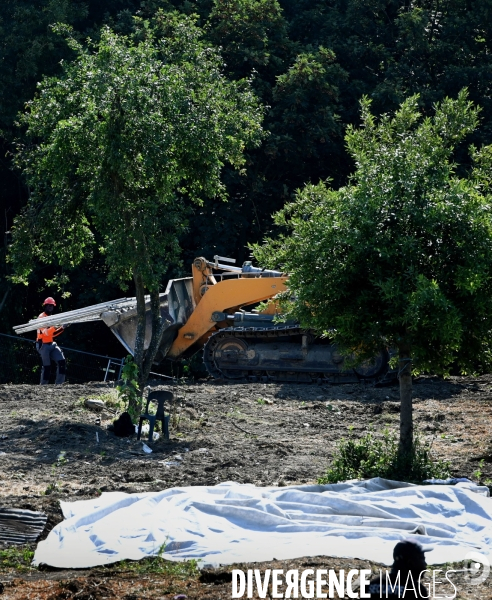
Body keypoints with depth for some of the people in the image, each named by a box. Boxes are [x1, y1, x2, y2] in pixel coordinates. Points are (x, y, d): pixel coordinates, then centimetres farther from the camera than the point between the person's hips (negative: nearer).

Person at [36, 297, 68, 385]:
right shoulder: (41, 317, -9)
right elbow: (46, 332, -21)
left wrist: (62, 328, 10)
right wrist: (55, 327, -33)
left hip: (51, 344, 8)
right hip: (43, 345, -8)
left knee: (62, 362, -6)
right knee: (46, 366, -6)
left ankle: (59, 383, -6)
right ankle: (43, 385, 5)